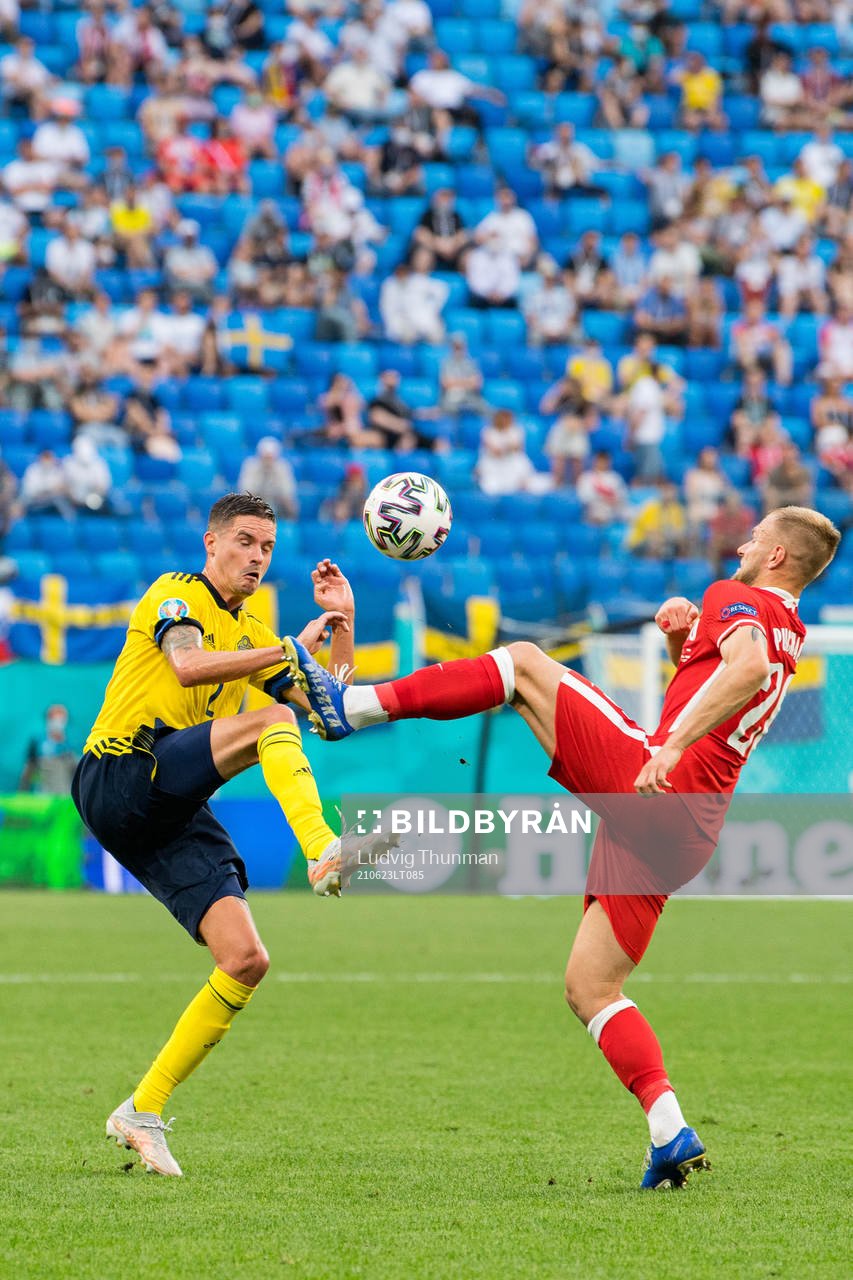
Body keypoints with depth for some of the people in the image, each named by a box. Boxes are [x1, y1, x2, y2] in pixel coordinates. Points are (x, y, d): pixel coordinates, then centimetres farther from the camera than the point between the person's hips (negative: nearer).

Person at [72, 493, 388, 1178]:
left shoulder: (252, 637, 24)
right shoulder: (174, 595, 3)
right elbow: (188, 665, -19)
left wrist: (342, 624, 10)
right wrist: (292, 649, -21)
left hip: (177, 815, 7)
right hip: (118, 775, -7)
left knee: (246, 959, -7)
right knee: (272, 718, -27)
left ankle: (144, 1111, 1)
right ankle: (323, 853, -48)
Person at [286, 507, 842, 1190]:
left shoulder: (740, 597, 0)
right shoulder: (789, 635, 27)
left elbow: (746, 667, -23)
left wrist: (673, 746, -30)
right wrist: (682, 639, 21)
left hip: (639, 778, -9)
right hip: (684, 832, 9)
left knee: (524, 662, 1)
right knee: (591, 989, 11)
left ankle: (349, 705, -5)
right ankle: (672, 1135, -1)